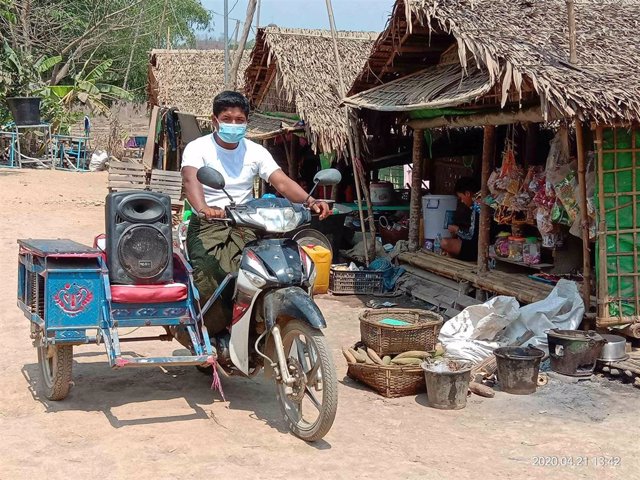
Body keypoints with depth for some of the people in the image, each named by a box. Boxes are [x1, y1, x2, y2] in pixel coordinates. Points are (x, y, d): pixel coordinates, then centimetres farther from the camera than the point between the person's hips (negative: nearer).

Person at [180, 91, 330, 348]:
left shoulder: (255, 151, 11)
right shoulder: (198, 148, 0)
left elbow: (281, 181, -2)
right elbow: (191, 180, -21)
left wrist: (310, 201, -23)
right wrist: (203, 209, -44)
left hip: (245, 224, 3)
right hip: (207, 224, -3)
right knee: (210, 274, -31)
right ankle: (213, 333, -11)